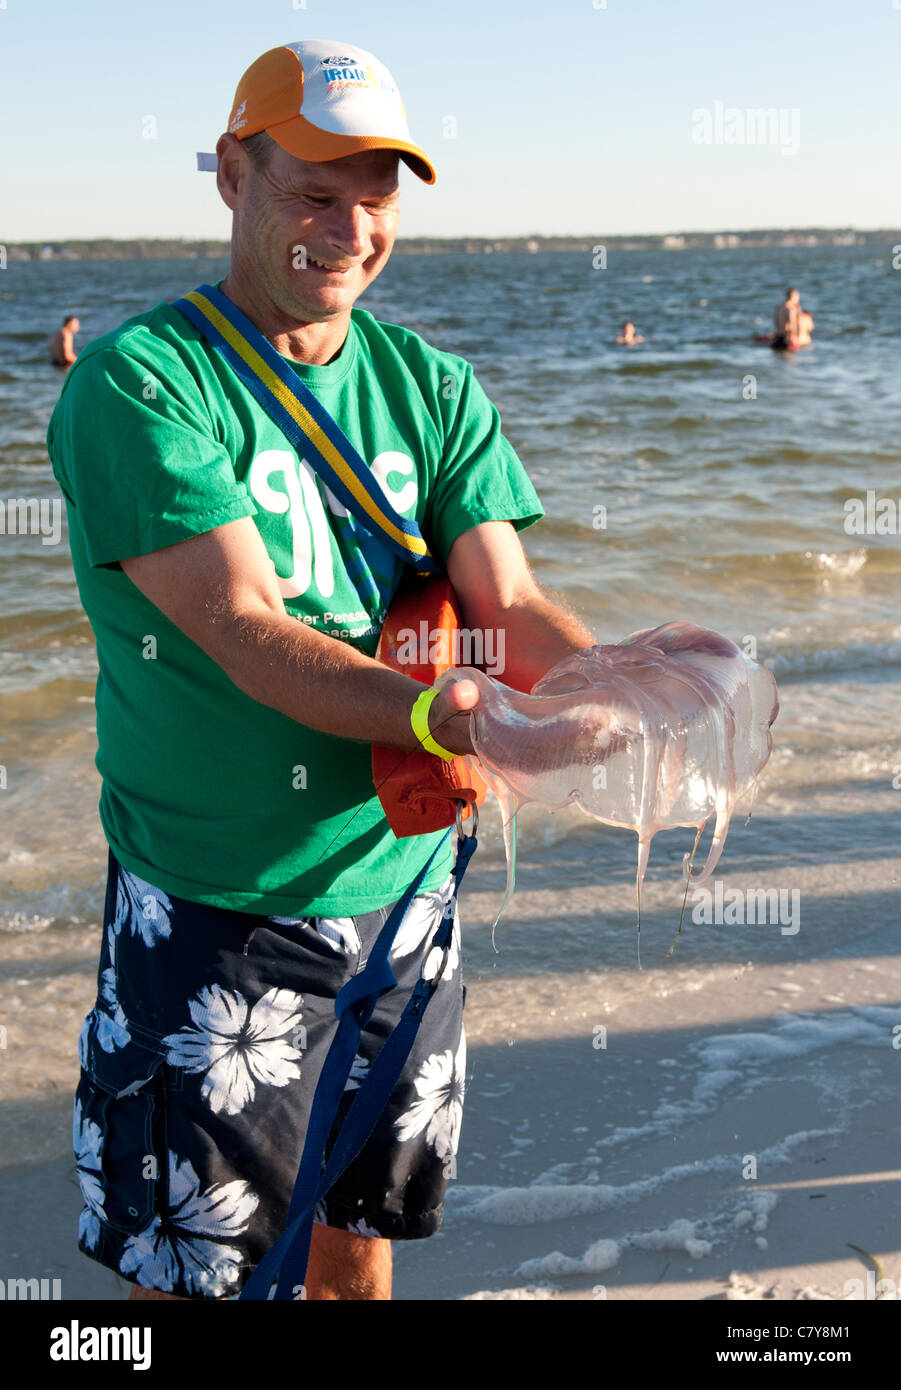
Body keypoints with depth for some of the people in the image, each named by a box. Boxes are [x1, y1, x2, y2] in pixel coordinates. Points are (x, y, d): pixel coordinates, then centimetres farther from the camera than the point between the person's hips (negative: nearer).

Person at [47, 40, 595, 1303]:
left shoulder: (433, 387, 4)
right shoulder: (134, 382, -13)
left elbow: (508, 603, -5)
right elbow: (246, 636, -24)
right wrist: (470, 721, -37)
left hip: (398, 879, 5)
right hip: (210, 907, -4)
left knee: (357, 1225, 20)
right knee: (183, 1259, 9)